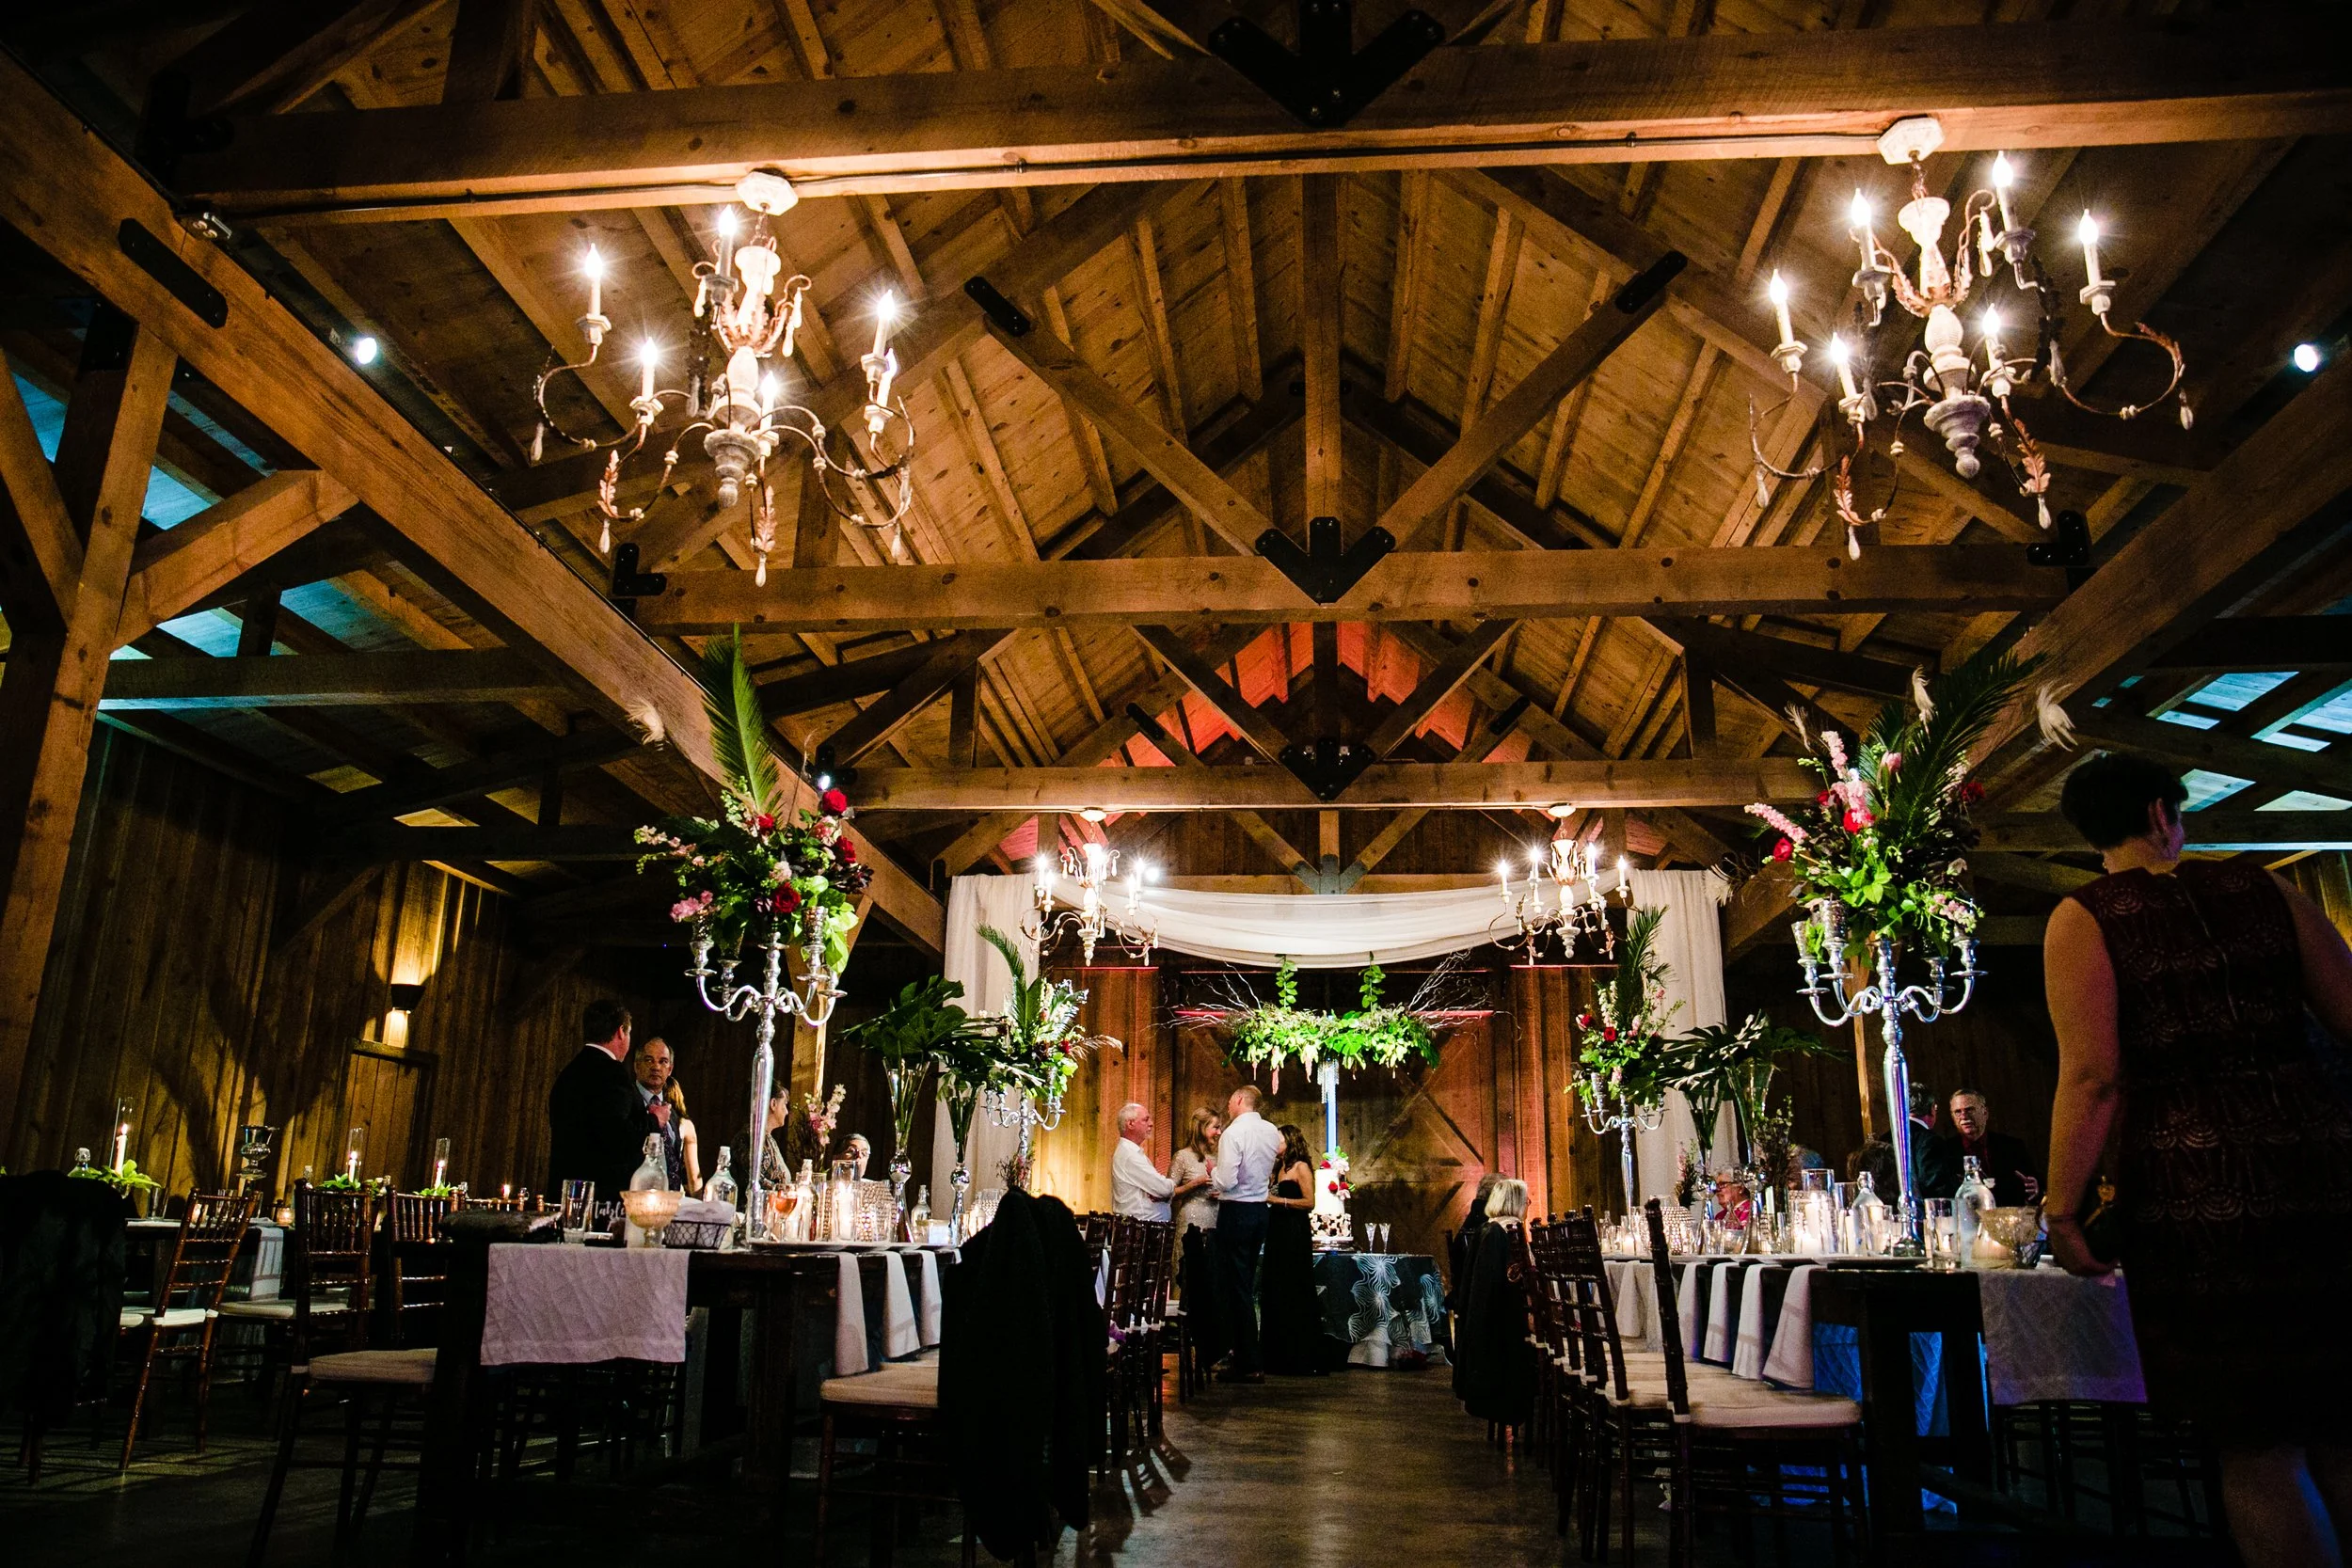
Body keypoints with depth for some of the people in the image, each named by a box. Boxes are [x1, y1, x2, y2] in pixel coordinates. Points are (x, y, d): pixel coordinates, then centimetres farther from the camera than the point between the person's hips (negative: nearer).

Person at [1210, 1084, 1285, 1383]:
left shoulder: (1233, 1133, -16)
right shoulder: (1272, 1131, 7)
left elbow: (1226, 1182, -20)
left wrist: (1213, 1173, -1)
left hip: (1236, 1212, -7)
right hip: (1261, 1210, 7)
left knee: (1237, 1287, -2)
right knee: (1247, 1285, 16)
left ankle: (1250, 1366, 1)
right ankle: (1245, 1356, 21)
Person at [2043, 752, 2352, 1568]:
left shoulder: (2083, 918, -2)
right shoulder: (2262, 889, 9)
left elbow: (2093, 1078, -11)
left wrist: (2062, 1208, -6)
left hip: (2196, 1188, -4)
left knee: (2257, 1451, 6)